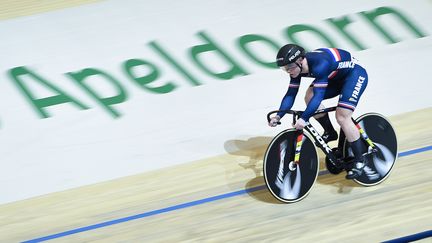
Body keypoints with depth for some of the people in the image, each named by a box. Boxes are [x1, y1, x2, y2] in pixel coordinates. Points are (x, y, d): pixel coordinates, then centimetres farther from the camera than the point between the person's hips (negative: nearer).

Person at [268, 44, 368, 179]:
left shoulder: (319, 65, -37)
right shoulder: (297, 67, -12)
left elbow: (319, 96, -40)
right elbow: (291, 94, -7)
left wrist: (304, 119, -47)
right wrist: (278, 115, -20)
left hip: (355, 73, -9)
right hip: (337, 76, 9)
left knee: (342, 117, -18)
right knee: (309, 97, -5)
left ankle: (359, 161, -9)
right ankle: (330, 133, 14)